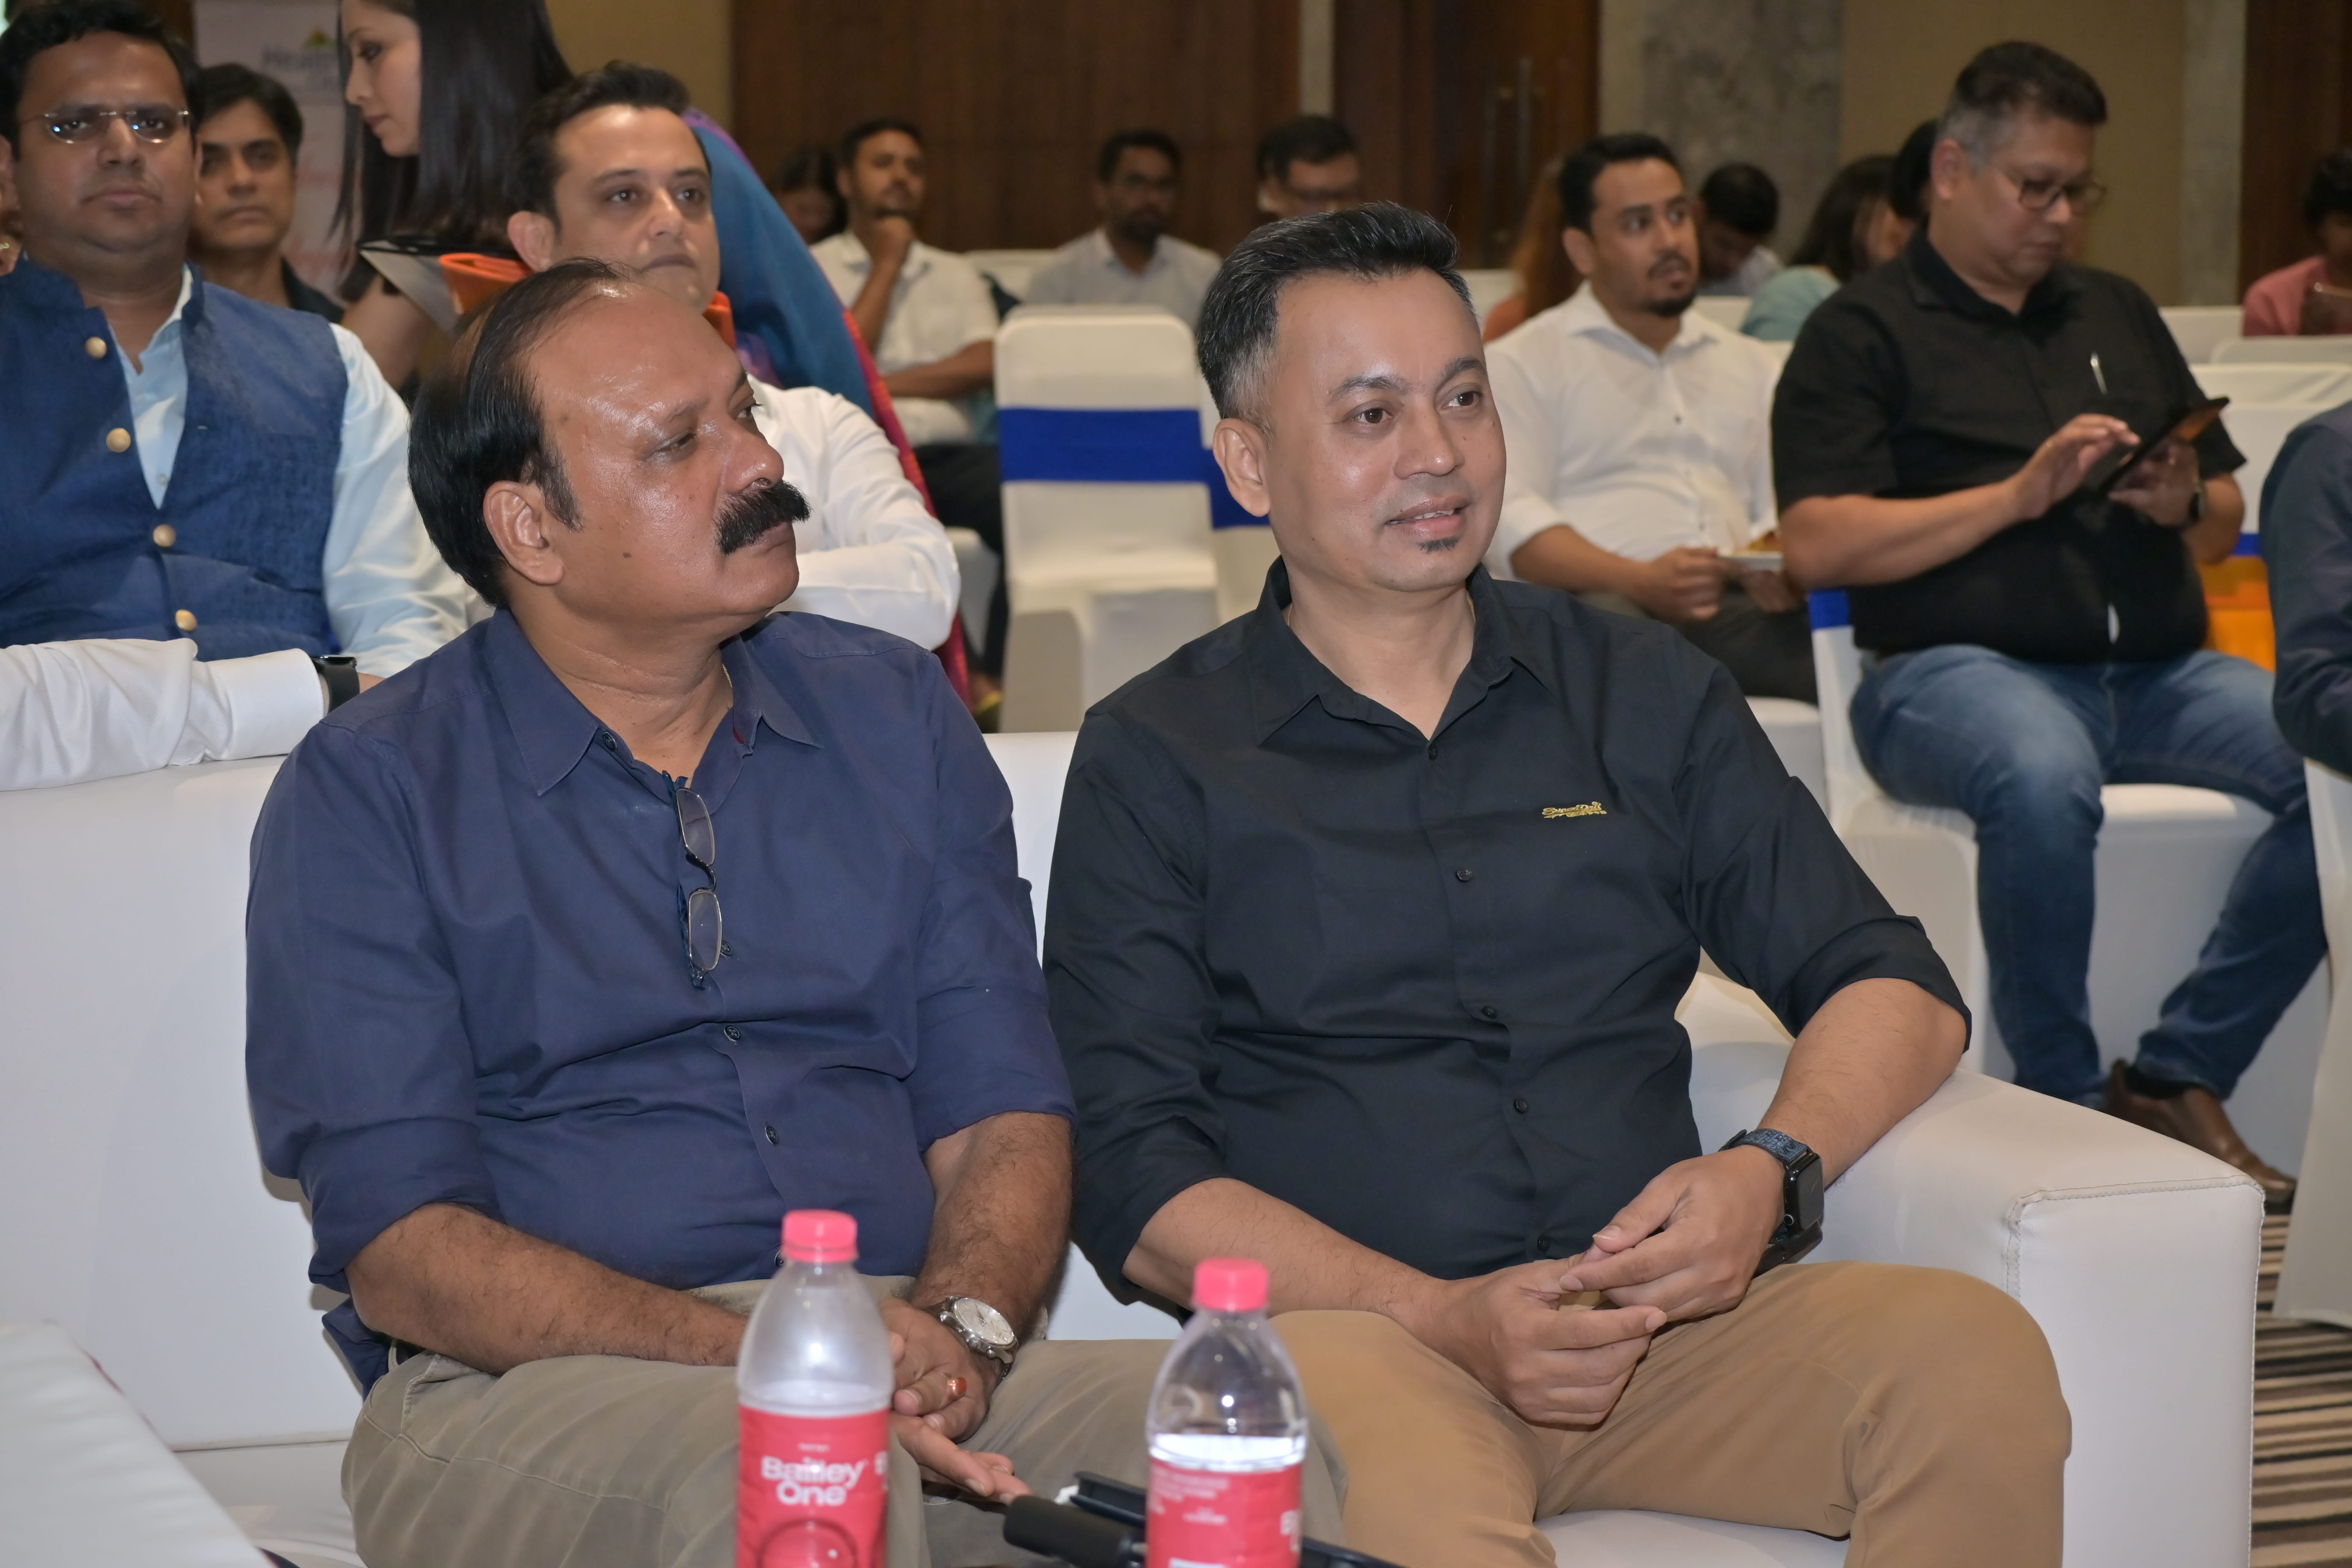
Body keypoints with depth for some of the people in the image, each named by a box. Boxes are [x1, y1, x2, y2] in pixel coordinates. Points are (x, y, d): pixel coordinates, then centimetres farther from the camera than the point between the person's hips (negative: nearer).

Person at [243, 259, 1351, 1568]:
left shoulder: (897, 714, 17)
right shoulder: (369, 794, 4)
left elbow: (1001, 1113, 12)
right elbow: (400, 1253, -5)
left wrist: (955, 1332, -11)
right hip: (533, 1391, -3)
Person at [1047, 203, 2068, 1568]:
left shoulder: (1645, 694, 18)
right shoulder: (1156, 761, 8)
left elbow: (1897, 990, 17)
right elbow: (1139, 1188, -1)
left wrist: (1772, 1168, -6)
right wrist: (1447, 1320, -15)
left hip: (1665, 1325, 4)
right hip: (1352, 1331, -4)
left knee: (1979, 1352, -27)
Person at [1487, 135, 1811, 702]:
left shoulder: (1748, 364, 30)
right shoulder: (1520, 363, 12)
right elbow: (1509, 522, -2)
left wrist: (1781, 568, -2)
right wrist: (1641, 581, -18)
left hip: (1735, 608, 4)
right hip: (1600, 603, -4)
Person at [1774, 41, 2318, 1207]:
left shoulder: (2118, 316, 27)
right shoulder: (1866, 332, 8)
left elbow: (2227, 518, 28)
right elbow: (1819, 544, -6)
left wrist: (2184, 506, 3)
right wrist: (2022, 494, -9)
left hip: (2158, 672, 6)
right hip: (1959, 666, -6)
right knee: (2043, 780, -40)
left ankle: (2178, 1077, -12)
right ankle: (2063, 1099, -20)